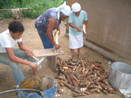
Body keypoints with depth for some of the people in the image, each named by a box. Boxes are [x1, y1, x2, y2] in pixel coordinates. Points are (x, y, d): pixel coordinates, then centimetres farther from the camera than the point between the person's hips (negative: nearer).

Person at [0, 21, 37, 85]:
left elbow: (21, 45, -2)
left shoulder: (16, 34, -21)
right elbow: (12, 58, -43)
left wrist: (28, 50, -24)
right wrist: (29, 63, -42)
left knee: (28, 54, -6)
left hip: (9, 50, 7)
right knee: (14, 64, -31)